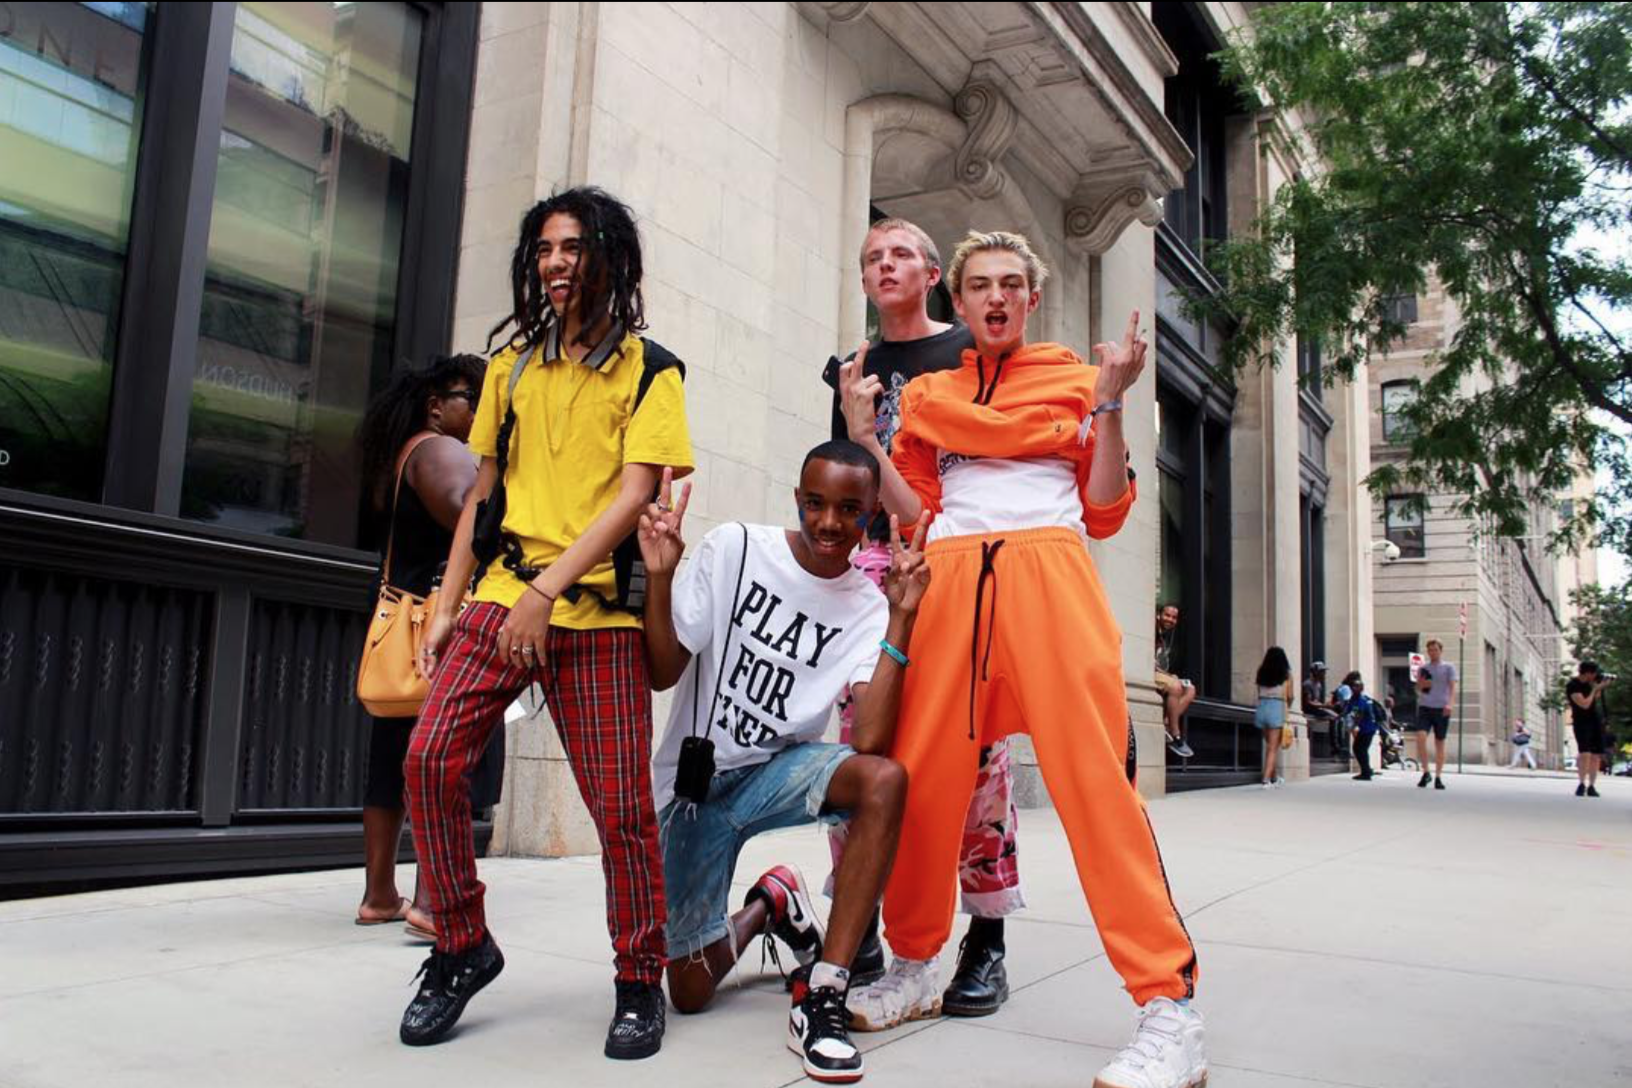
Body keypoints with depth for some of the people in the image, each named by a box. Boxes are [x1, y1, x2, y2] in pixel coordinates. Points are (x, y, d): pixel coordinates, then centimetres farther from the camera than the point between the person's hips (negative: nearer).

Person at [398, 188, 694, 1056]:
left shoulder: (649, 371, 4)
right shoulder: (512, 367, 17)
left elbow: (633, 495, -7)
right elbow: (483, 492, 18)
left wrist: (548, 589, -17)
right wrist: (448, 605, 10)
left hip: (599, 612, -4)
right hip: (501, 596, 4)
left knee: (619, 804, -4)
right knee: (430, 757, -11)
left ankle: (639, 983, 15)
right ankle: (461, 948, 10)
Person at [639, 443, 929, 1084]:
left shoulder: (868, 607, -7)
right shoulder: (734, 548, -10)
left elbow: (869, 741, -22)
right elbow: (663, 673, -9)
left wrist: (901, 619, -26)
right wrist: (659, 576, -24)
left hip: (779, 771, 1)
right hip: (691, 783, 0)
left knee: (885, 779, -33)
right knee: (690, 991, -2)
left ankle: (821, 1000, -24)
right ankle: (766, 908, 31)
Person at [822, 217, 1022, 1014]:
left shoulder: (970, 351, 10)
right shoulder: (854, 368, 21)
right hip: (874, 559, 3)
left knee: (972, 747, -7)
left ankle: (987, 942, 2)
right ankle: (858, 934, 6)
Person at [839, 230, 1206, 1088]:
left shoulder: (1072, 377, 15)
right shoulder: (927, 394, 21)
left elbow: (1104, 512, 9)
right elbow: (916, 511, 15)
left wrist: (1108, 404, -2)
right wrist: (861, 432, 7)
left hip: (1048, 572, -2)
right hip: (949, 580, 3)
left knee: (1094, 776, -13)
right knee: (923, 775, -1)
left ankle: (1170, 1009, -7)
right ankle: (914, 967, 20)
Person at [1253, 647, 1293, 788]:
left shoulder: (1262, 672, 8)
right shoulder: (1286, 674, 2)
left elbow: (1259, 692, 7)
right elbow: (1289, 696, 3)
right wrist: (1288, 704, 25)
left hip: (1262, 706, 4)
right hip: (1277, 707, -3)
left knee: (1270, 744, 20)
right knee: (1273, 747, 0)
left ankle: (1273, 777, 31)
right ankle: (1266, 779, -10)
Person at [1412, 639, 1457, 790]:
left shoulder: (1448, 667, 6)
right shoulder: (1422, 667, 14)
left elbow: (1453, 688, -3)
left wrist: (1449, 704, -20)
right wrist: (1422, 684, -3)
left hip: (1441, 709, -1)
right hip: (1424, 707, 2)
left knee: (1440, 743, 4)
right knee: (1420, 737, -16)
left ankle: (1438, 777, 11)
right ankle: (1426, 772, -4)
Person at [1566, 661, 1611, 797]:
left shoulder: (1588, 682, 11)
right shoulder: (1572, 686, -13)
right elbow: (1585, 704, -20)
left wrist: (1602, 685, 10)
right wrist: (1595, 689, -11)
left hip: (1596, 721, 7)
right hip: (1582, 722, -7)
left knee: (1596, 755, 2)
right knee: (1585, 754, -20)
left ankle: (1591, 786, 6)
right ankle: (1581, 784, -12)